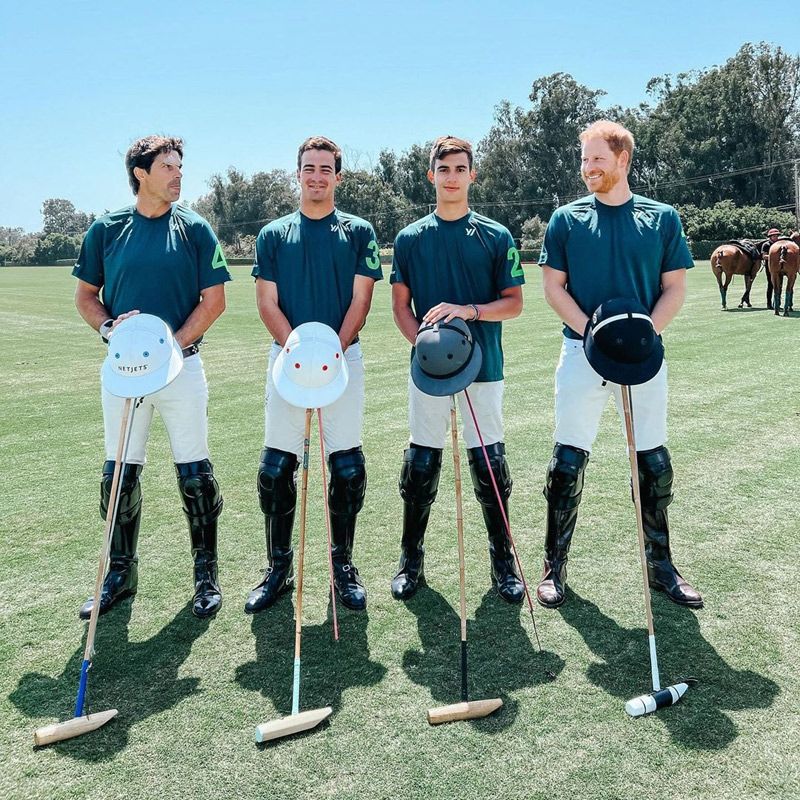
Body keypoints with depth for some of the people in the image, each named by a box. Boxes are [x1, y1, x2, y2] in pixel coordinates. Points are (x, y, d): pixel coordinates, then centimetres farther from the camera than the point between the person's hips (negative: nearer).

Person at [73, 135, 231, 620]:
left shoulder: (195, 229, 2)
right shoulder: (107, 229, 6)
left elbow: (214, 301, -2)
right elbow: (86, 296, 12)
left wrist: (173, 344, -13)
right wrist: (109, 327, -9)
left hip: (182, 365, -2)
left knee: (195, 474, 1)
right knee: (119, 475, 8)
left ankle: (207, 574, 17)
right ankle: (122, 573, 25)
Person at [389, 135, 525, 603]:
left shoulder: (496, 236, 4)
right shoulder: (411, 238, 8)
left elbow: (514, 302, 3)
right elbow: (401, 305, 8)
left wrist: (470, 310, -15)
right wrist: (422, 342, -11)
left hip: (484, 367, -1)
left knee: (490, 465, 3)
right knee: (421, 465, 6)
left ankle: (503, 560, 19)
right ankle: (412, 559, 21)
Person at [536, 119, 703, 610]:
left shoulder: (662, 218, 6)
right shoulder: (567, 219, 5)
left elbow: (675, 289, 4)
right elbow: (554, 288, 2)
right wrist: (592, 331, -12)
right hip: (583, 354, -1)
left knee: (655, 464, 7)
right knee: (568, 462, -1)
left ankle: (660, 565, 24)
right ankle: (556, 566, 13)